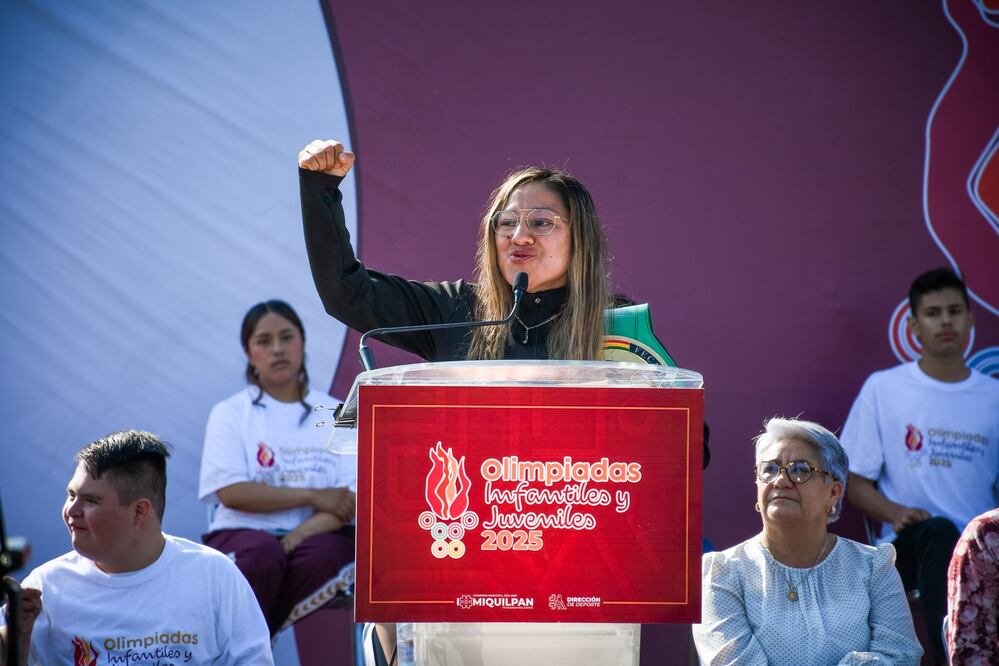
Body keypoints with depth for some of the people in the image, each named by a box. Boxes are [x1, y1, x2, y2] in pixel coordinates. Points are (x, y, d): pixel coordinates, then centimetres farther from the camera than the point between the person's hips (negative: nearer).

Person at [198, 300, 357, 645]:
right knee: (262, 554, -37)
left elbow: (350, 500, 1)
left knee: (322, 554, -35)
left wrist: (301, 534, -18)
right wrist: (312, 496, -7)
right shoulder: (231, 413, 9)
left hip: (316, 538, 2)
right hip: (243, 535, -1)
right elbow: (231, 493, -5)